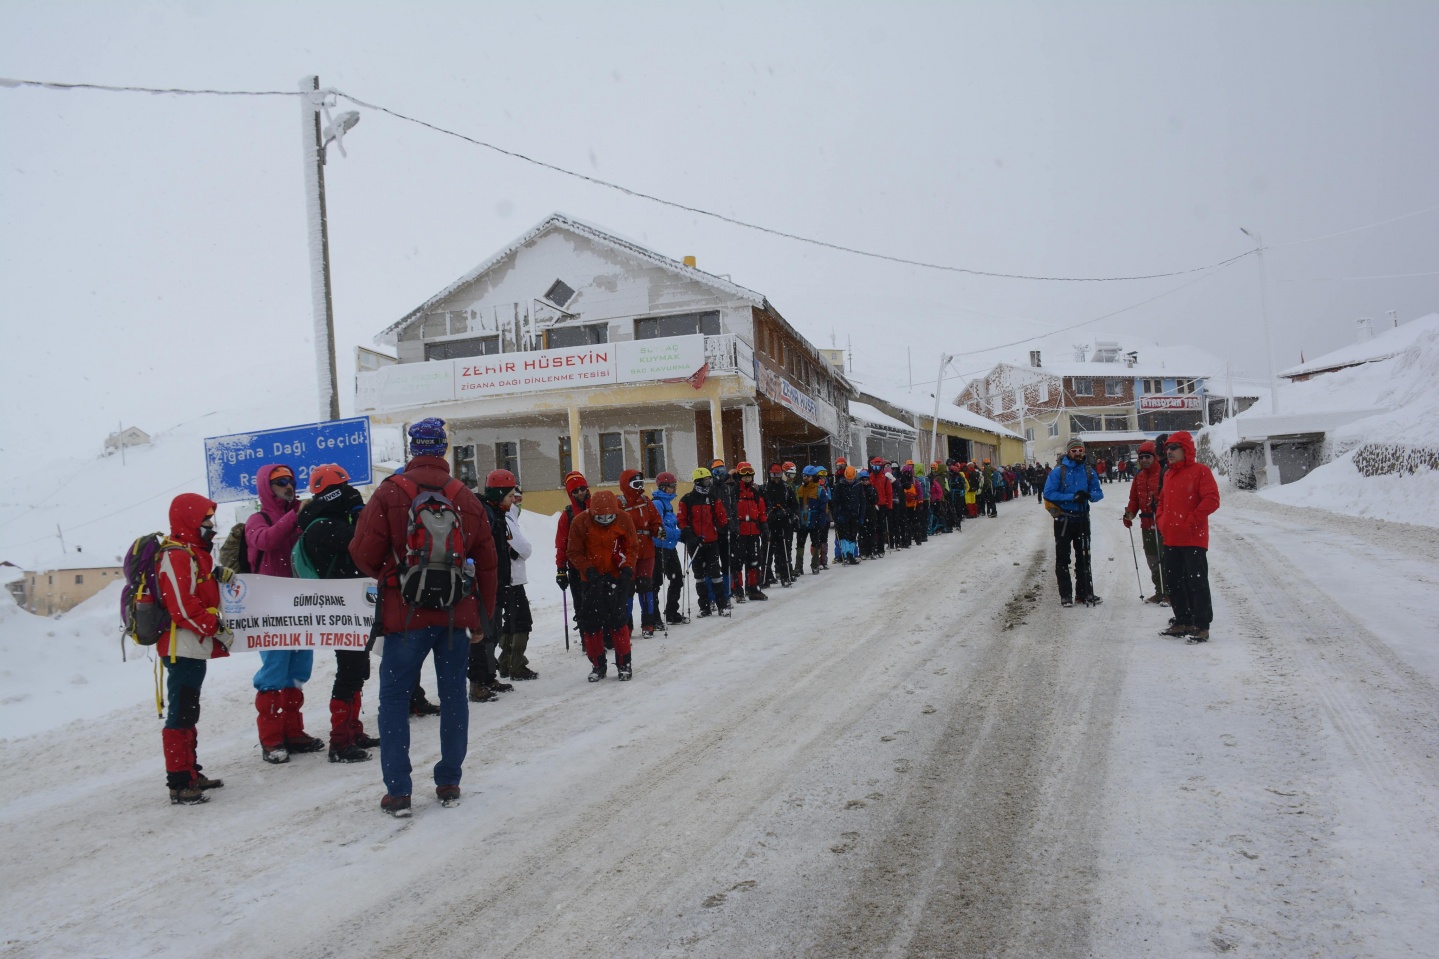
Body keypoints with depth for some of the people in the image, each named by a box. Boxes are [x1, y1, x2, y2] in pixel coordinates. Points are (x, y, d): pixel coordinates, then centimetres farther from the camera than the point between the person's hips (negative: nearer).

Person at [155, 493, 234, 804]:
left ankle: (190, 773, 28)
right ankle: (180, 783, -5)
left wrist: (216, 574, 4)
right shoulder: (176, 556, -15)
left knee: (188, 713, 17)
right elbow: (184, 607, -22)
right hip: (182, 648, -11)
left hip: (195, 648, 11)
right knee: (181, 714, -8)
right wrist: (218, 630, -17)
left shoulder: (193, 554, 18)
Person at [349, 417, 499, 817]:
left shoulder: (390, 492, -8)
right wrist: (482, 615, 13)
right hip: (457, 613, 3)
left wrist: (385, 575, 14)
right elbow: (487, 561, 4)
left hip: (405, 613, -3)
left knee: (394, 698, 6)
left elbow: (363, 553, -9)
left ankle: (397, 792, 5)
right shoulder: (466, 497, 2)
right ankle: (449, 784, 18)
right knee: (453, 696, 12)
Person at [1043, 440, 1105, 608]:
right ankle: (1065, 595, 9)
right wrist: (1072, 497, -21)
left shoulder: (1089, 472, 4)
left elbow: (1098, 493, 5)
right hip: (1063, 520, -3)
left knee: (1084, 557, 10)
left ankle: (1085, 592, 19)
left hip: (1082, 519, 4)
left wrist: (1089, 495, -19)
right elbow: (1048, 493, -14)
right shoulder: (1058, 471, -8)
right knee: (1063, 558, 2)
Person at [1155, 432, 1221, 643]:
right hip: (1171, 539, 8)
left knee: (1197, 582, -6)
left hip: (1193, 539, -8)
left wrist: (1191, 521, -17)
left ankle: (1201, 626, 0)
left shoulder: (1200, 471, -8)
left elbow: (1211, 500, -16)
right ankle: (1183, 622, 24)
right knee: (1174, 582, 13)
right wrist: (1161, 520, 9)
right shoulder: (1169, 474, 16)